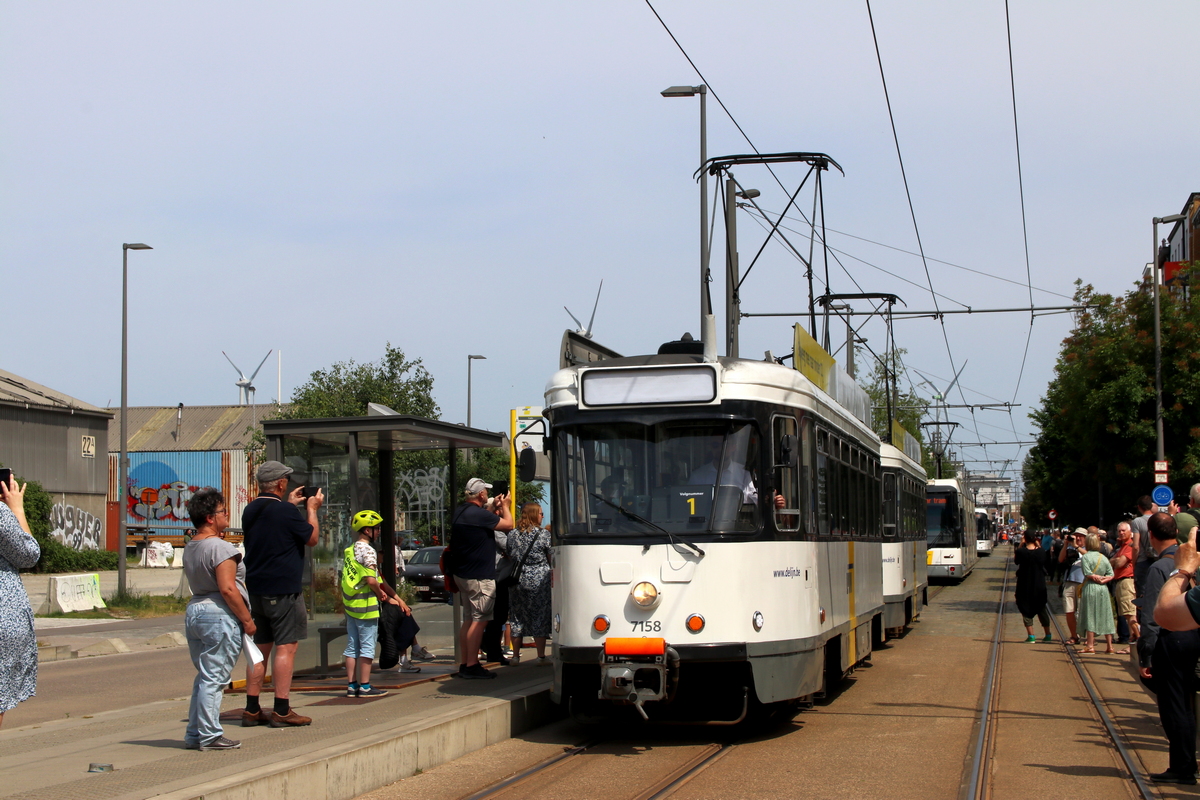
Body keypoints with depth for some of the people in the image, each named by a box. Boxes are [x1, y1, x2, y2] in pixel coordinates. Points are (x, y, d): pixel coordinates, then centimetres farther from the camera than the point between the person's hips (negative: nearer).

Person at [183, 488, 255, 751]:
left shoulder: (190, 548, 13)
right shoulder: (220, 548, -15)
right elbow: (228, 589, -21)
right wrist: (247, 620, -13)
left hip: (194, 612, 9)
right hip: (220, 615, -9)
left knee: (204, 677, 16)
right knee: (214, 679, -5)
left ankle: (195, 734, 18)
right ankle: (209, 736, -2)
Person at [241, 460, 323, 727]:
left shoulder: (250, 510, 10)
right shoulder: (285, 512, -14)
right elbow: (312, 538, -4)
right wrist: (312, 509, 9)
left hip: (256, 590, 8)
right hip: (283, 591, -8)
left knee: (260, 648, 12)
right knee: (286, 648, -5)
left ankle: (252, 710, 12)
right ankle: (281, 711, -7)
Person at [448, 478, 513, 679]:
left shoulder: (459, 512, 9)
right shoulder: (478, 514, -21)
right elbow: (508, 524, -11)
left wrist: (493, 507, 22)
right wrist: (504, 506, 6)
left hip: (462, 574, 10)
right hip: (479, 576, -10)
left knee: (468, 620, 14)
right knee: (479, 621, -6)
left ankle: (465, 664, 17)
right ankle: (472, 666, -7)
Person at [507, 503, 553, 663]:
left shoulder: (512, 535, 5)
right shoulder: (544, 534, -5)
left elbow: (510, 556, 12)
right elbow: (552, 558, -2)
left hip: (519, 579, 4)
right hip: (539, 579, -4)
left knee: (518, 616, 10)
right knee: (540, 616, 1)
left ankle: (516, 656, 13)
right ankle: (541, 656, 0)